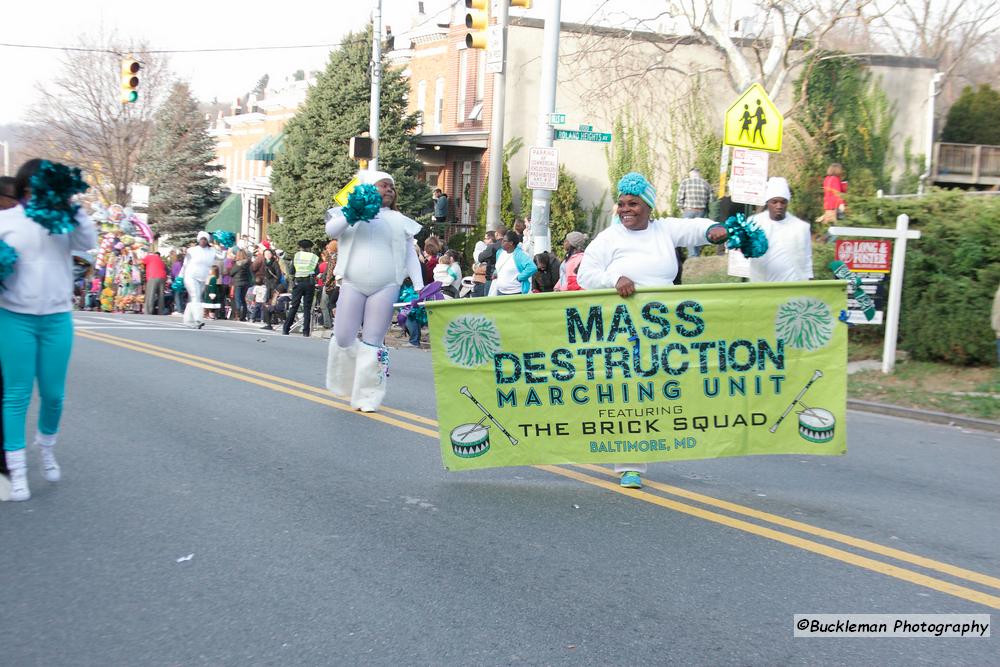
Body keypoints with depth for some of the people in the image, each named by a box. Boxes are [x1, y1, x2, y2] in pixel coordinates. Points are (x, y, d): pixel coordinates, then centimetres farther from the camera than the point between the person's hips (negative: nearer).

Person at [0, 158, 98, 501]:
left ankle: (47, 449, 35)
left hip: (58, 319, 2)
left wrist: (70, 207, -13)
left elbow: (88, 242, -7)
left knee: (53, 394, 8)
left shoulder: (63, 220, 7)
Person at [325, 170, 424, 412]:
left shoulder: (400, 221, 15)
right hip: (352, 285, 0)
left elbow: (411, 256, 12)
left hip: (386, 288, 0)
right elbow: (331, 231, -2)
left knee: (372, 343, -1)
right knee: (343, 339, 0)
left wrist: (419, 287, 2)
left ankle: (368, 397, 6)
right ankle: (350, 383, 26)